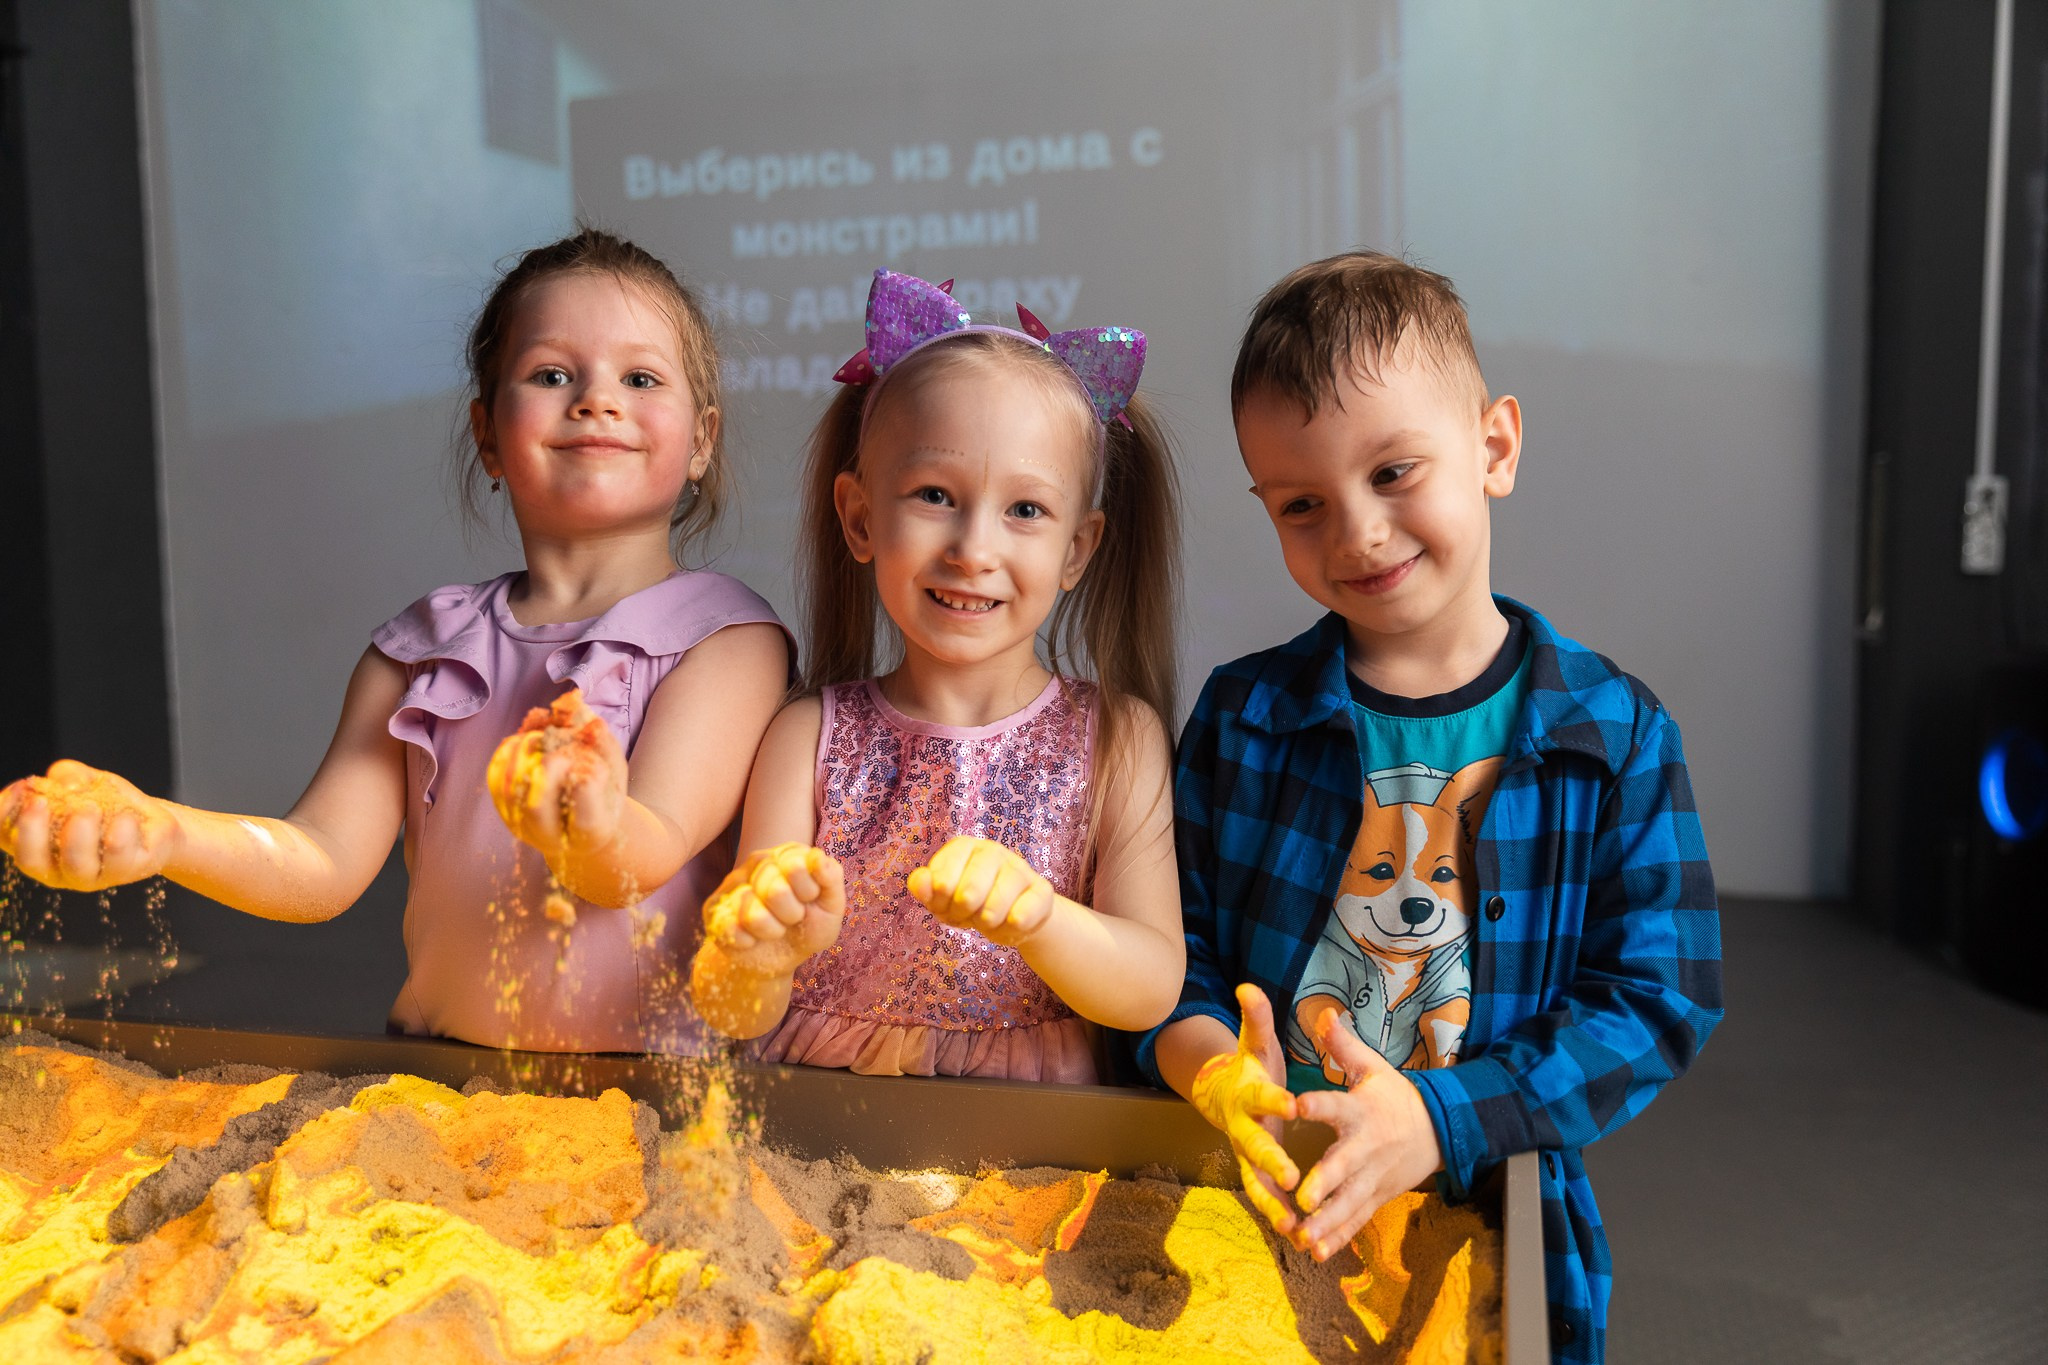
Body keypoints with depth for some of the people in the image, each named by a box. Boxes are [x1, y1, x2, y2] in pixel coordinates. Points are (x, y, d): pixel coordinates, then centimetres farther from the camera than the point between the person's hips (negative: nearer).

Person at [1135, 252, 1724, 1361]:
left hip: (1498, 1227, 0)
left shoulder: (1615, 736, -8)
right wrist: (1220, 1076, -24)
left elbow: (1657, 1002, -10)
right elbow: (1168, 954, -4)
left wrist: (1436, 1120, -21)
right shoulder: (1240, 718, -5)